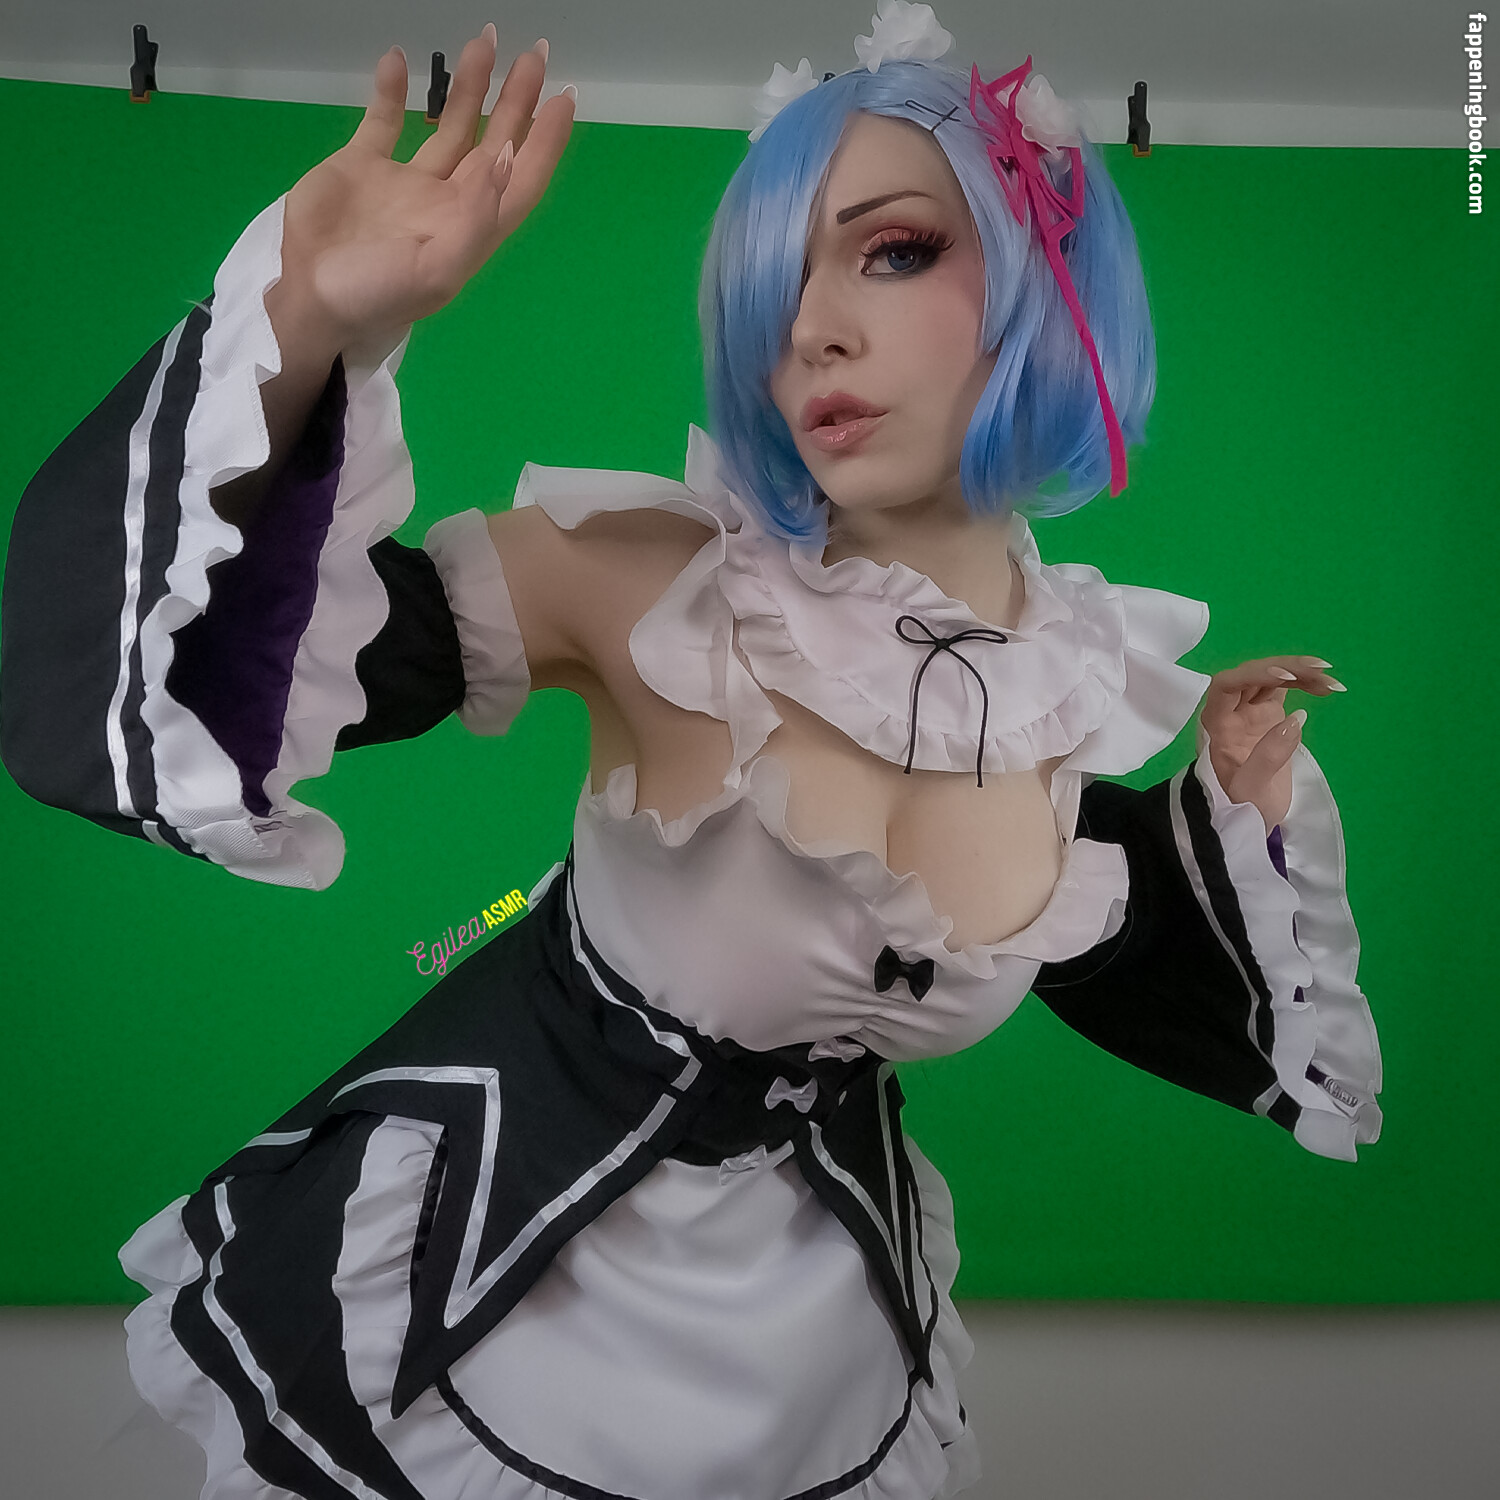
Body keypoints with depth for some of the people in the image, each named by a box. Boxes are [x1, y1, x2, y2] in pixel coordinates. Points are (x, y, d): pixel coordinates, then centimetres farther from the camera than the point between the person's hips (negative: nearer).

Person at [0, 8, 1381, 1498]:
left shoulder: (1084, 680, -12)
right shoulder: (647, 581, -26)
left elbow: (1105, 960, 8)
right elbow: (148, 687, -29)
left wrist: (1234, 816, -6)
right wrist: (300, 326, -41)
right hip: (499, 1247, -2)